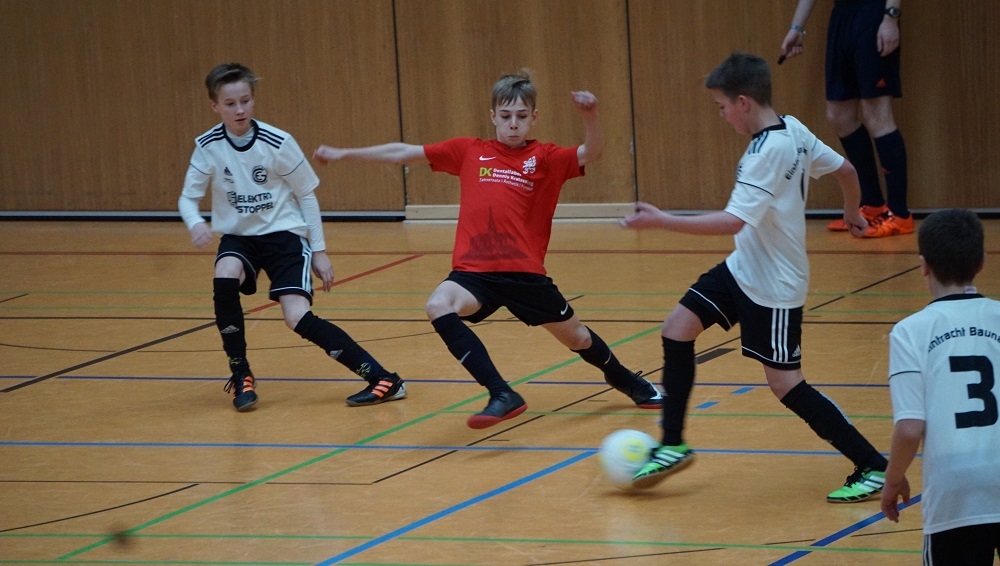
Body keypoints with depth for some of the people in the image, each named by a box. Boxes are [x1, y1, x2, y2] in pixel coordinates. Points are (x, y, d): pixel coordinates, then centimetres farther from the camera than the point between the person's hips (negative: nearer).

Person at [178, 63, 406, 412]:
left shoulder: (277, 143, -14)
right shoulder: (208, 147, -8)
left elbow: (307, 196, -3)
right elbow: (188, 198, -3)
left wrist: (319, 251, -2)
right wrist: (195, 223, -27)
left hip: (283, 233, -3)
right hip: (238, 236, 3)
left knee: (297, 318, -20)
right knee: (225, 278, -31)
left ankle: (382, 379, -14)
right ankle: (241, 377, -12)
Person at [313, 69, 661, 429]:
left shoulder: (544, 158, 4)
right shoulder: (468, 152, 8)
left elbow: (590, 154, -13)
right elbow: (404, 153, 11)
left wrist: (590, 116, -32)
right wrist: (343, 154, 12)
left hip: (525, 273, -1)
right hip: (474, 271, 1)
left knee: (576, 337, 12)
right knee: (439, 307, -30)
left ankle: (624, 379, 48)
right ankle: (502, 396, -28)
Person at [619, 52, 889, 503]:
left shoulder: (768, 152, -26)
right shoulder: (793, 130, 0)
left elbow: (733, 221, -33)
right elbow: (845, 169, 14)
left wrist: (660, 221, -31)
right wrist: (852, 212, 34)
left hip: (773, 287, -10)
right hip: (744, 268, 10)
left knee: (784, 383, -5)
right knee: (677, 329, 5)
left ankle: (873, 468, 3)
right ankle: (673, 446, 13)